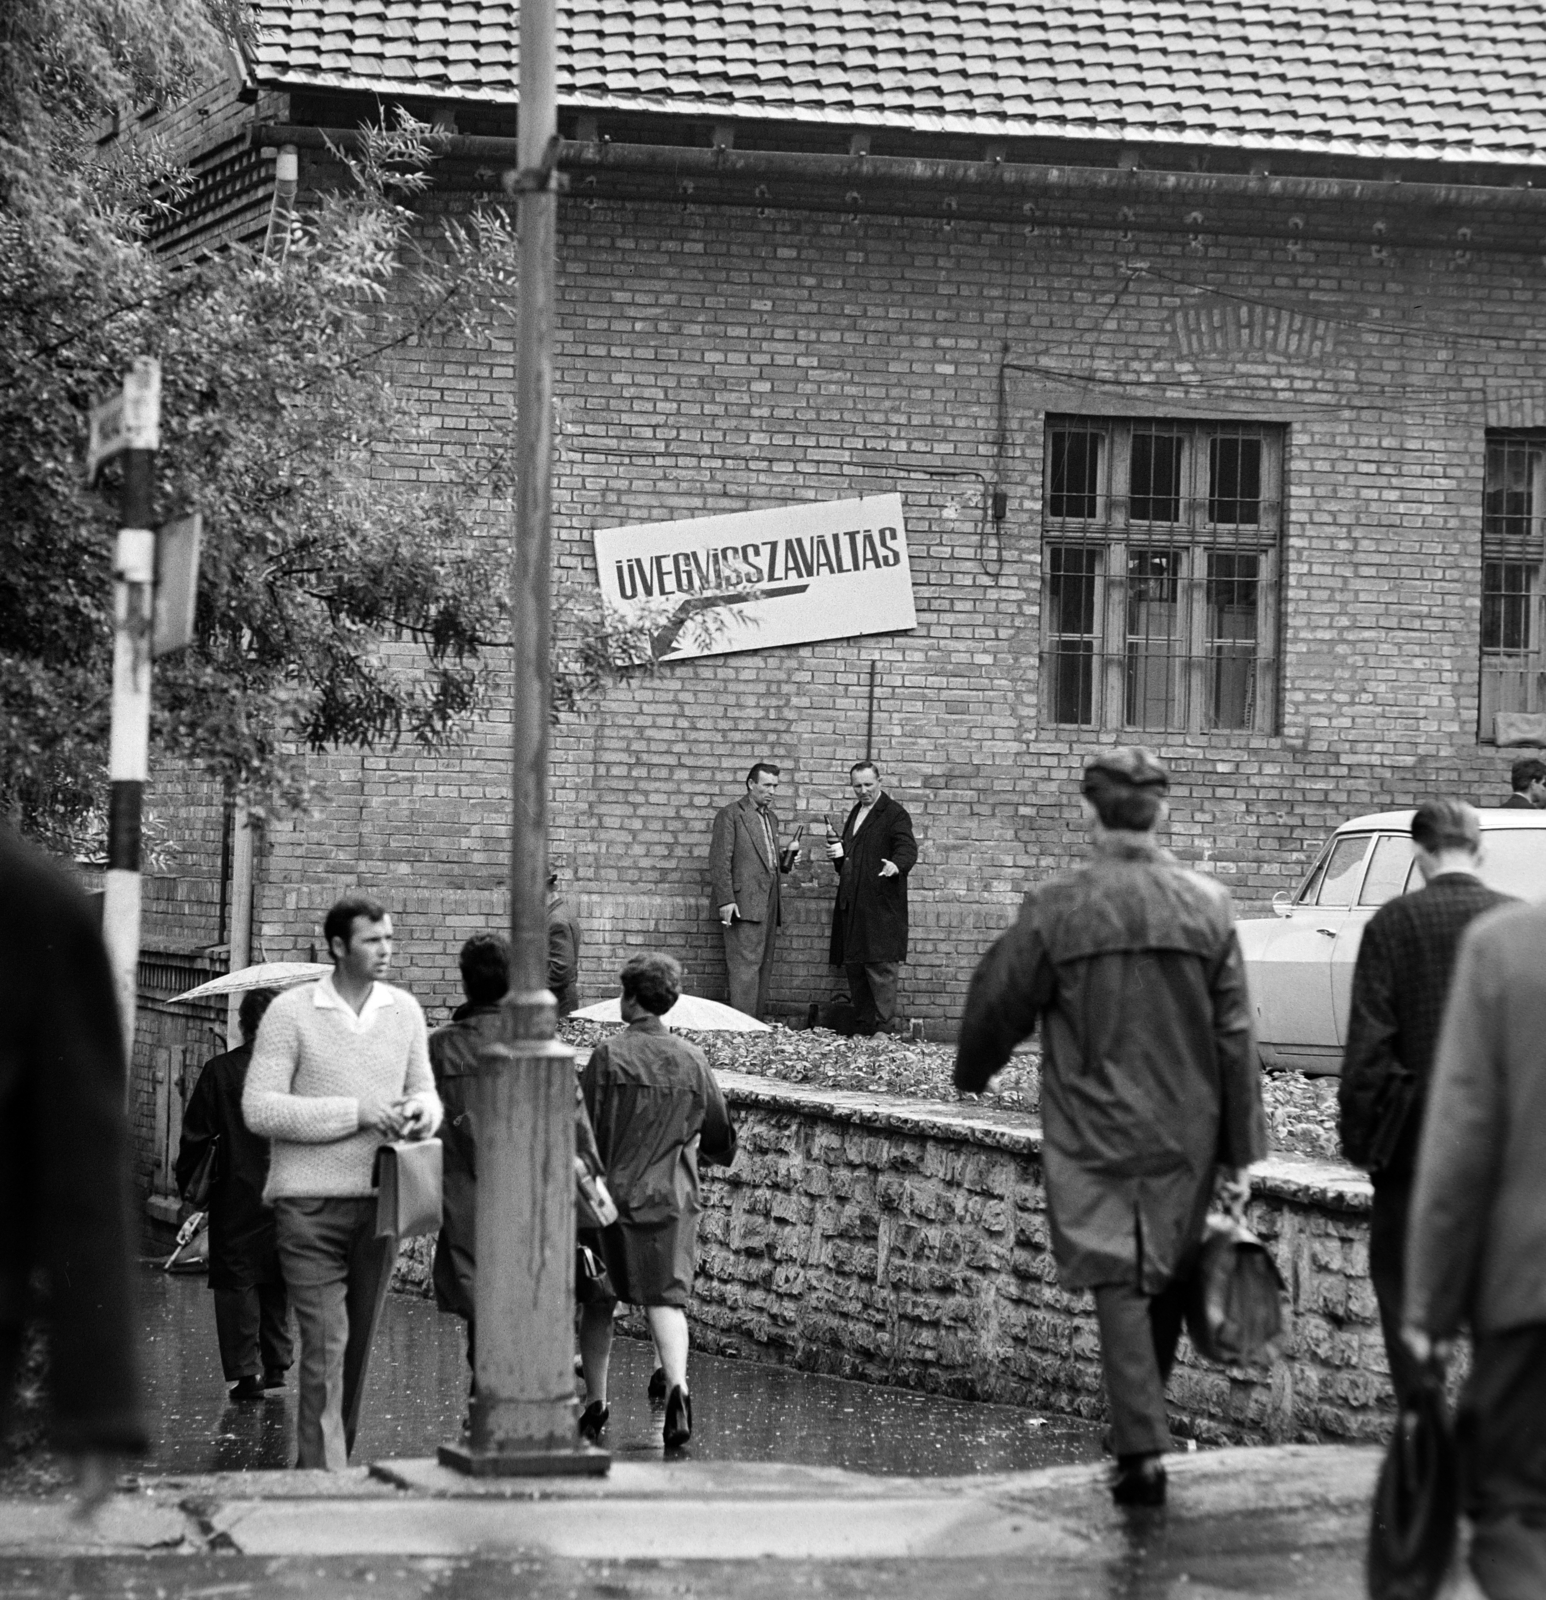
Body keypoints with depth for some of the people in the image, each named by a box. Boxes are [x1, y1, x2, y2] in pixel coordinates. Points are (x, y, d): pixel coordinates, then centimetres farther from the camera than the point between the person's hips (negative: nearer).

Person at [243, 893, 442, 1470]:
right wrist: (355, 1113, -17)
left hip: (379, 1203, 5)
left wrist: (421, 1110, -9)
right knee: (325, 1346, -12)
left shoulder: (404, 1010, 9)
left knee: (358, 1346, 9)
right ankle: (324, 1477, -12)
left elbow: (424, 1091, 17)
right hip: (309, 1204, -5)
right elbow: (259, 1109, -11)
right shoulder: (291, 1012, -5)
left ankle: (325, 1464, 21)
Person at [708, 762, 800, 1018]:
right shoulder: (730, 814, -4)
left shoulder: (771, 817, 20)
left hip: (767, 904, 8)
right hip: (743, 904, -8)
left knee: (763, 968, 5)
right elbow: (720, 860, -9)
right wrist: (725, 901, -16)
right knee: (746, 967, -12)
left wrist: (788, 853, 4)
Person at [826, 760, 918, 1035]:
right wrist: (838, 854, 9)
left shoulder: (894, 814, -5)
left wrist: (896, 865, -40)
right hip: (852, 908, 9)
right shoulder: (855, 814, 21)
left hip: (880, 907, -9)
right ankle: (862, 1029, 16)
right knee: (854, 970, 10)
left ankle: (884, 1029, -12)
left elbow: (907, 848, -19)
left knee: (880, 968, -12)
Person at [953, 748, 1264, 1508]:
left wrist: (971, 1074, 21)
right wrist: (1242, 1150, 3)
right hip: (1184, 1134, 2)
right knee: (1167, 1281, 17)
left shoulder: (1054, 908, -10)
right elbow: (1234, 1036, -2)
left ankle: (1143, 1450, -8)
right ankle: (1140, 1428, 26)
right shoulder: (1207, 905, -5)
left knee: (1120, 1287, 0)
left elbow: (997, 1003, 0)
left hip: (1095, 1137, -2)